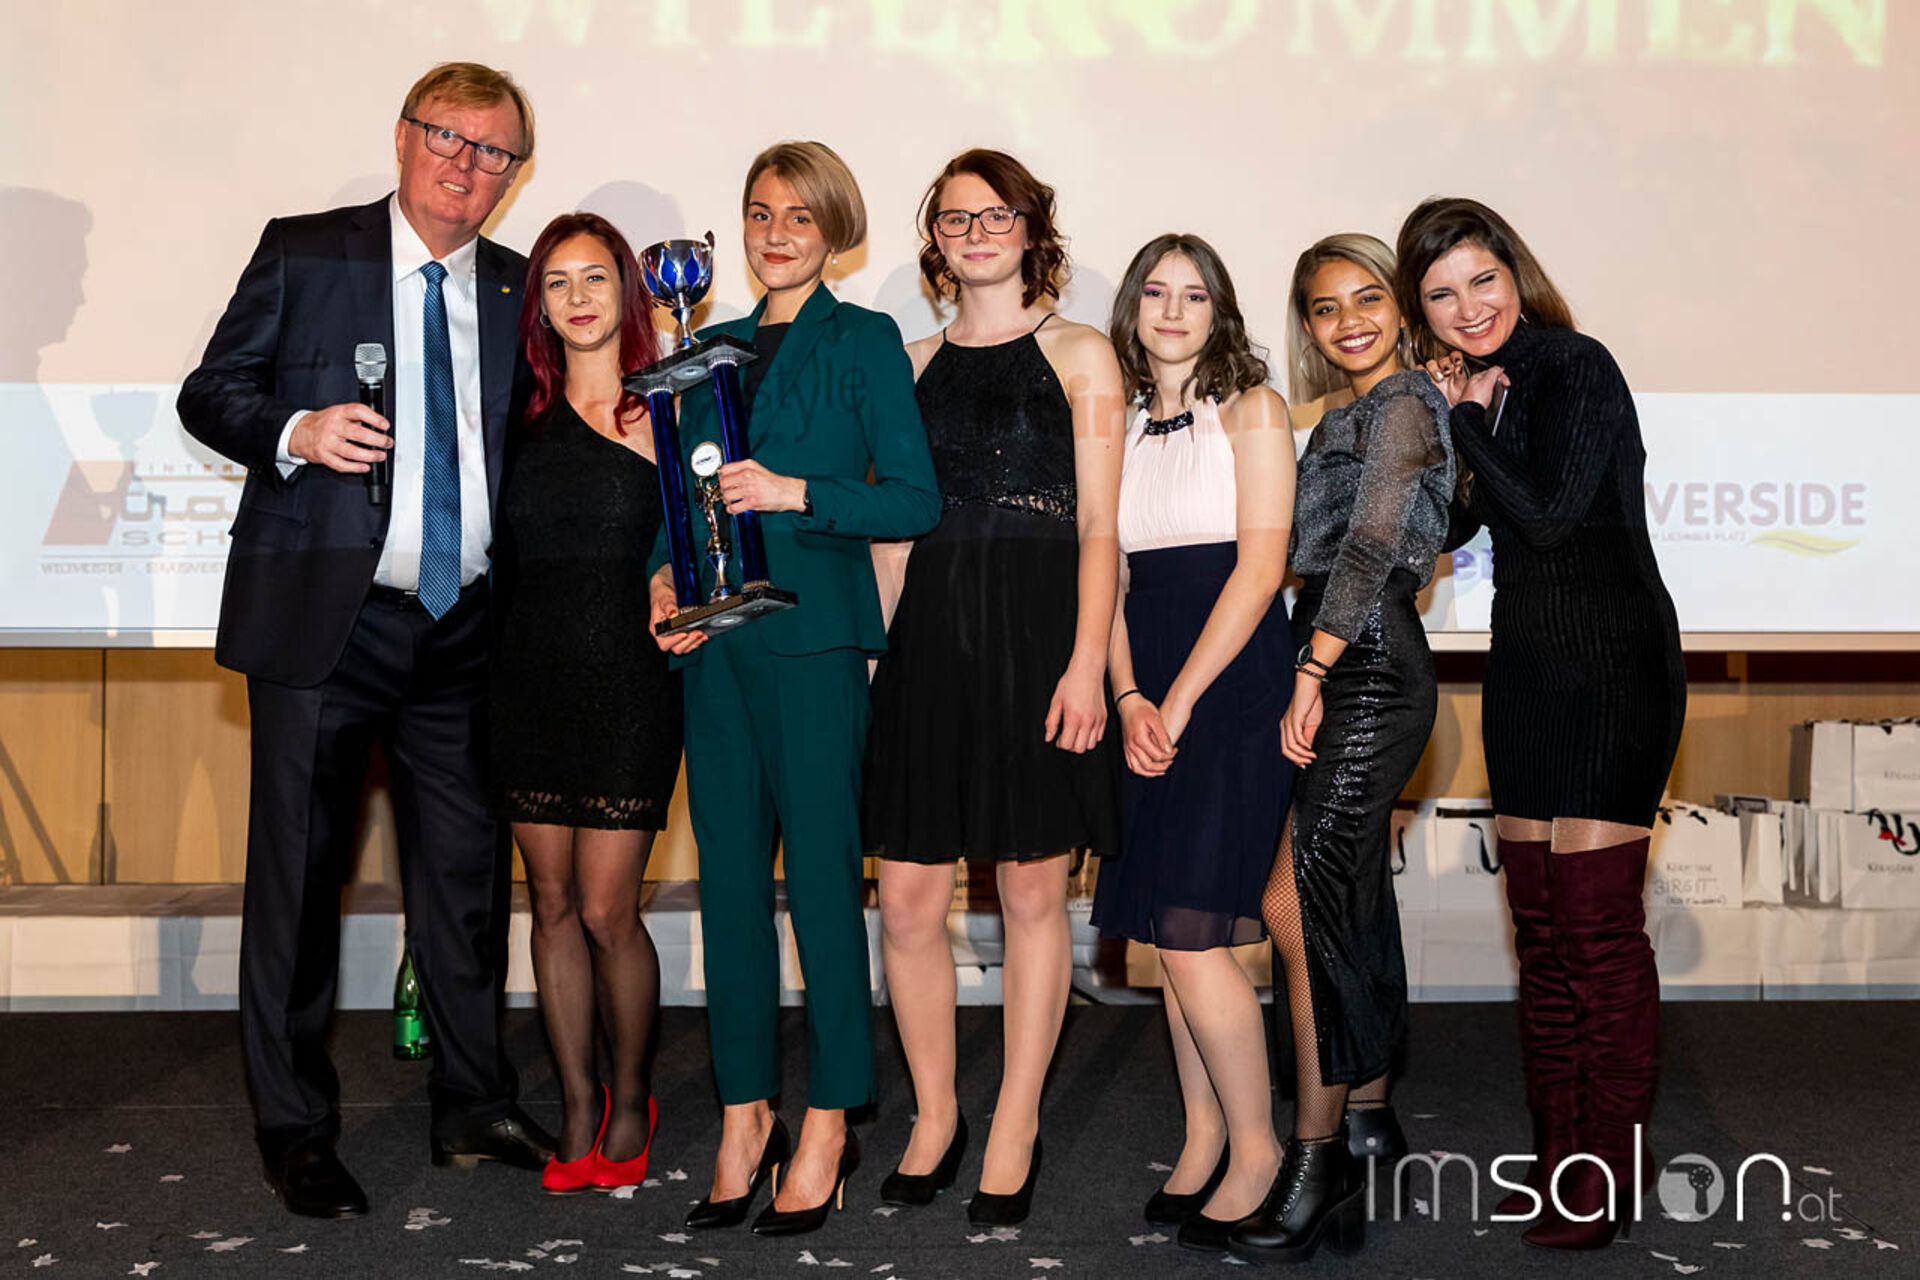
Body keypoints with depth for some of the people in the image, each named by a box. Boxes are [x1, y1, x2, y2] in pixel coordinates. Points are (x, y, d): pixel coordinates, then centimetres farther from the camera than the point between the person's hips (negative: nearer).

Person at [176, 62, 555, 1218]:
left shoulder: (518, 290, 11)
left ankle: (476, 1111, 26)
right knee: (301, 875, 3)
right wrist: (294, 432, -15)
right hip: (324, 622, -3)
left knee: (469, 875, 11)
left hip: (463, 632, 4)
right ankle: (297, 1133, 18)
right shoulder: (304, 254, 1)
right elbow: (210, 392, 3)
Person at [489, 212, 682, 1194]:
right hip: (530, 679, 4)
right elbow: (503, 553, 15)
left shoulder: (664, 410, 0)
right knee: (552, 903, 8)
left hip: (629, 680, -4)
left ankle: (631, 1100, 18)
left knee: (607, 910, -4)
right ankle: (578, 1103, 22)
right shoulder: (524, 416, 9)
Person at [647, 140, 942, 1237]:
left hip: (815, 636, -5)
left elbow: (915, 500, -5)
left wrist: (795, 492, -16)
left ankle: (830, 1124, 9)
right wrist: (666, 577, 3)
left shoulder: (864, 340, 1)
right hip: (716, 640, 5)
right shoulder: (716, 345, 17)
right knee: (730, 875, 7)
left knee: (822, 876, -3)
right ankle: (747, 1114, 17)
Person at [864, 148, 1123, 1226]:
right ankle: (936, 1116, 20)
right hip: (930, 635, 3)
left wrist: (1086, 664, -12)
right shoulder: (915, 364, 15)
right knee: (910, 900, 1)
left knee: (1033, 892, 3)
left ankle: (1016, 1129, 17)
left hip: (1040, 632, -3)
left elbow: (1098, 527, -1)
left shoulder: (1079, 354, 5)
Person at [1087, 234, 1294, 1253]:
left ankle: (1255, 1144, 4)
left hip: (1233, 678, -5)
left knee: (1190, 930, -11)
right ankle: (1202, 1136, 19)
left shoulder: (1252, 411, 0)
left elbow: (1261, 565, -8)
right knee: (1168, 934, 6)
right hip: (1147, 689, 5)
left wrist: (1179, 700, -12)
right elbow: (1105, 574, 10)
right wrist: (1127, 697, -5)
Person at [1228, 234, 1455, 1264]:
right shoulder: (1342, 416, 21)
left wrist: (1310, 675, -22)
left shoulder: (1405, 402, -6)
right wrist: (1311, 677, 13)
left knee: (1298, 895, -14)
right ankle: (1368, 1116, 21)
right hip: (1344, 670, 9)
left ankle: (1317, 1158, -10)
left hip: (1369, 667, -9)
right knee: (1350, 898, 11)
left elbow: (1371, 543, -17)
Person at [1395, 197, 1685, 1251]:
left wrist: (1465, 420, -12)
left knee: (1598, 920, -6)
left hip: (1613, 669, -8)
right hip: (1526, 670, 8)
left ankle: (1609, 1176, 5)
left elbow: (1549, 518, -19)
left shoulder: (1575, 369, -12)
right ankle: (1556, 1155, 20)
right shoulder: (1479, 389, 11)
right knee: (1539, 923, 10)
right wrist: (1445, 420, 3)